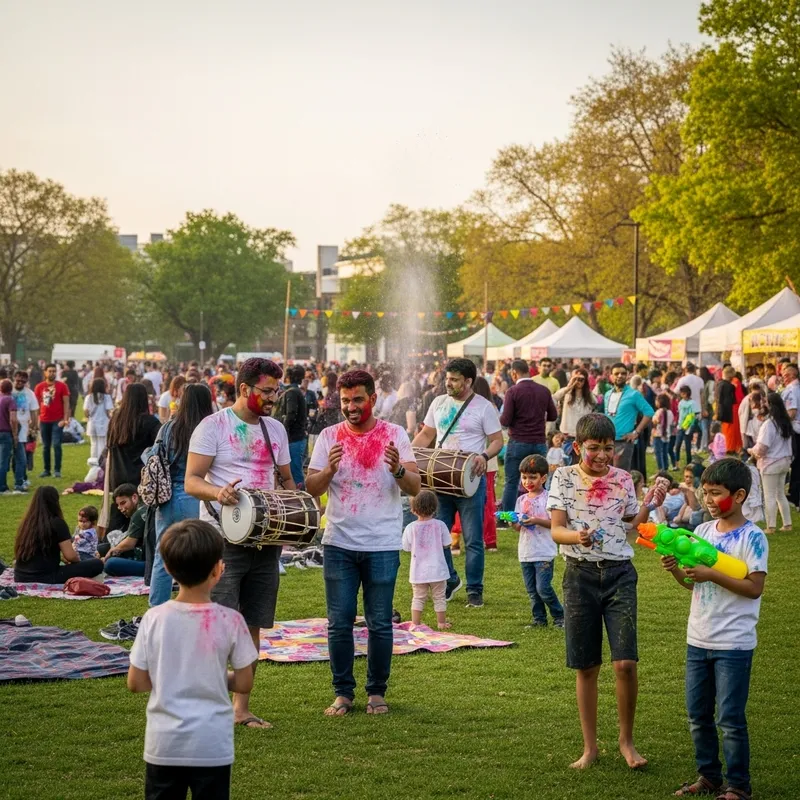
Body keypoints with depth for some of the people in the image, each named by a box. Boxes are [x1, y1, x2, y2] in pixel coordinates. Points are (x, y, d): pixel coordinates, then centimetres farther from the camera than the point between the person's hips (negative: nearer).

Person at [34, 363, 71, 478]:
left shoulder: (62, 386, -2)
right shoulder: (39, 387, 5)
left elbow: (66, 403, -3)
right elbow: (37, 403, 10)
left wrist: (65, 418, -11)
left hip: (57, 420, -3)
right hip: (44, 420, 3)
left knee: (56, 444, -9)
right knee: (45, 446, 9)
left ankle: (57, 470, -4)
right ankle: (46, 470, 16)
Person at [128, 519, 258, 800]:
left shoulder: (154, 619, -8)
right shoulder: (229, 621, -12)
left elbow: (135, 683, -2)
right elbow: (243, 684, -5)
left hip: (164, 743, 1)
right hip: (212, 745, -1)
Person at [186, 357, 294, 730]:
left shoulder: (276, 429, 13)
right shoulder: (213, 426, -6)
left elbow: (285, 479, 22)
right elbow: (191, 481, -10)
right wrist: (218, 493, -32)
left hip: (265, 540, 6)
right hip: (223, 540, -6)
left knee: (252, 626, 9)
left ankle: (241, 706, 17)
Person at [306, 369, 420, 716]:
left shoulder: (394, 435, 0)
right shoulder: (329, 436, 4)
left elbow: (415, 487, -7)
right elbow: (312, 488, -1)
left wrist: (398, 469, -29)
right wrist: (329, 470, -21)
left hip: (382, 546, -1)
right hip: (339, 544, 1)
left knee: (380, 623, 4)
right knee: (339, 623, 4)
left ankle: (377, 691, 17)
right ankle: (343, 692, 14)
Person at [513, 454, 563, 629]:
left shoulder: (548, 498, -7)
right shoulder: (521, 500, 11)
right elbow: (518, 527, 11)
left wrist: (537, 521, -22)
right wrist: (514, 522, -10)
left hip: (544, 552, -6)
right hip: (526, 552, 6)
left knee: (543, 588, -9)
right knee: (531, 590, 9)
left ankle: (559, 616, 7)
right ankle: (539, 619, 19)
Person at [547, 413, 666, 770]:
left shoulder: (622, 479, 5)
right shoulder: (564, 477, 0)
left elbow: (632, 528, 9)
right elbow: (556, 530, -5)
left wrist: (648, 507, -8)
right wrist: (578, 536, -25)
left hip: (619, 573, 1)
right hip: (580, 575, 0)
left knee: (625, 663, -10)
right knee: (586, 666, 6)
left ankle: (626, 740, 9)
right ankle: (590, 746, 18)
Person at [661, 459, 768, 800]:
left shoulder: (752, 537, -12)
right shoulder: (702, 531, 7)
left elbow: (755, 587, -17)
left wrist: (712, 575, -24)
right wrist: (676, 569, -9)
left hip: (734, 644, -7)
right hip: (698, 639, 7)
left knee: (729, 718, -1)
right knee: (698, 715, 13)